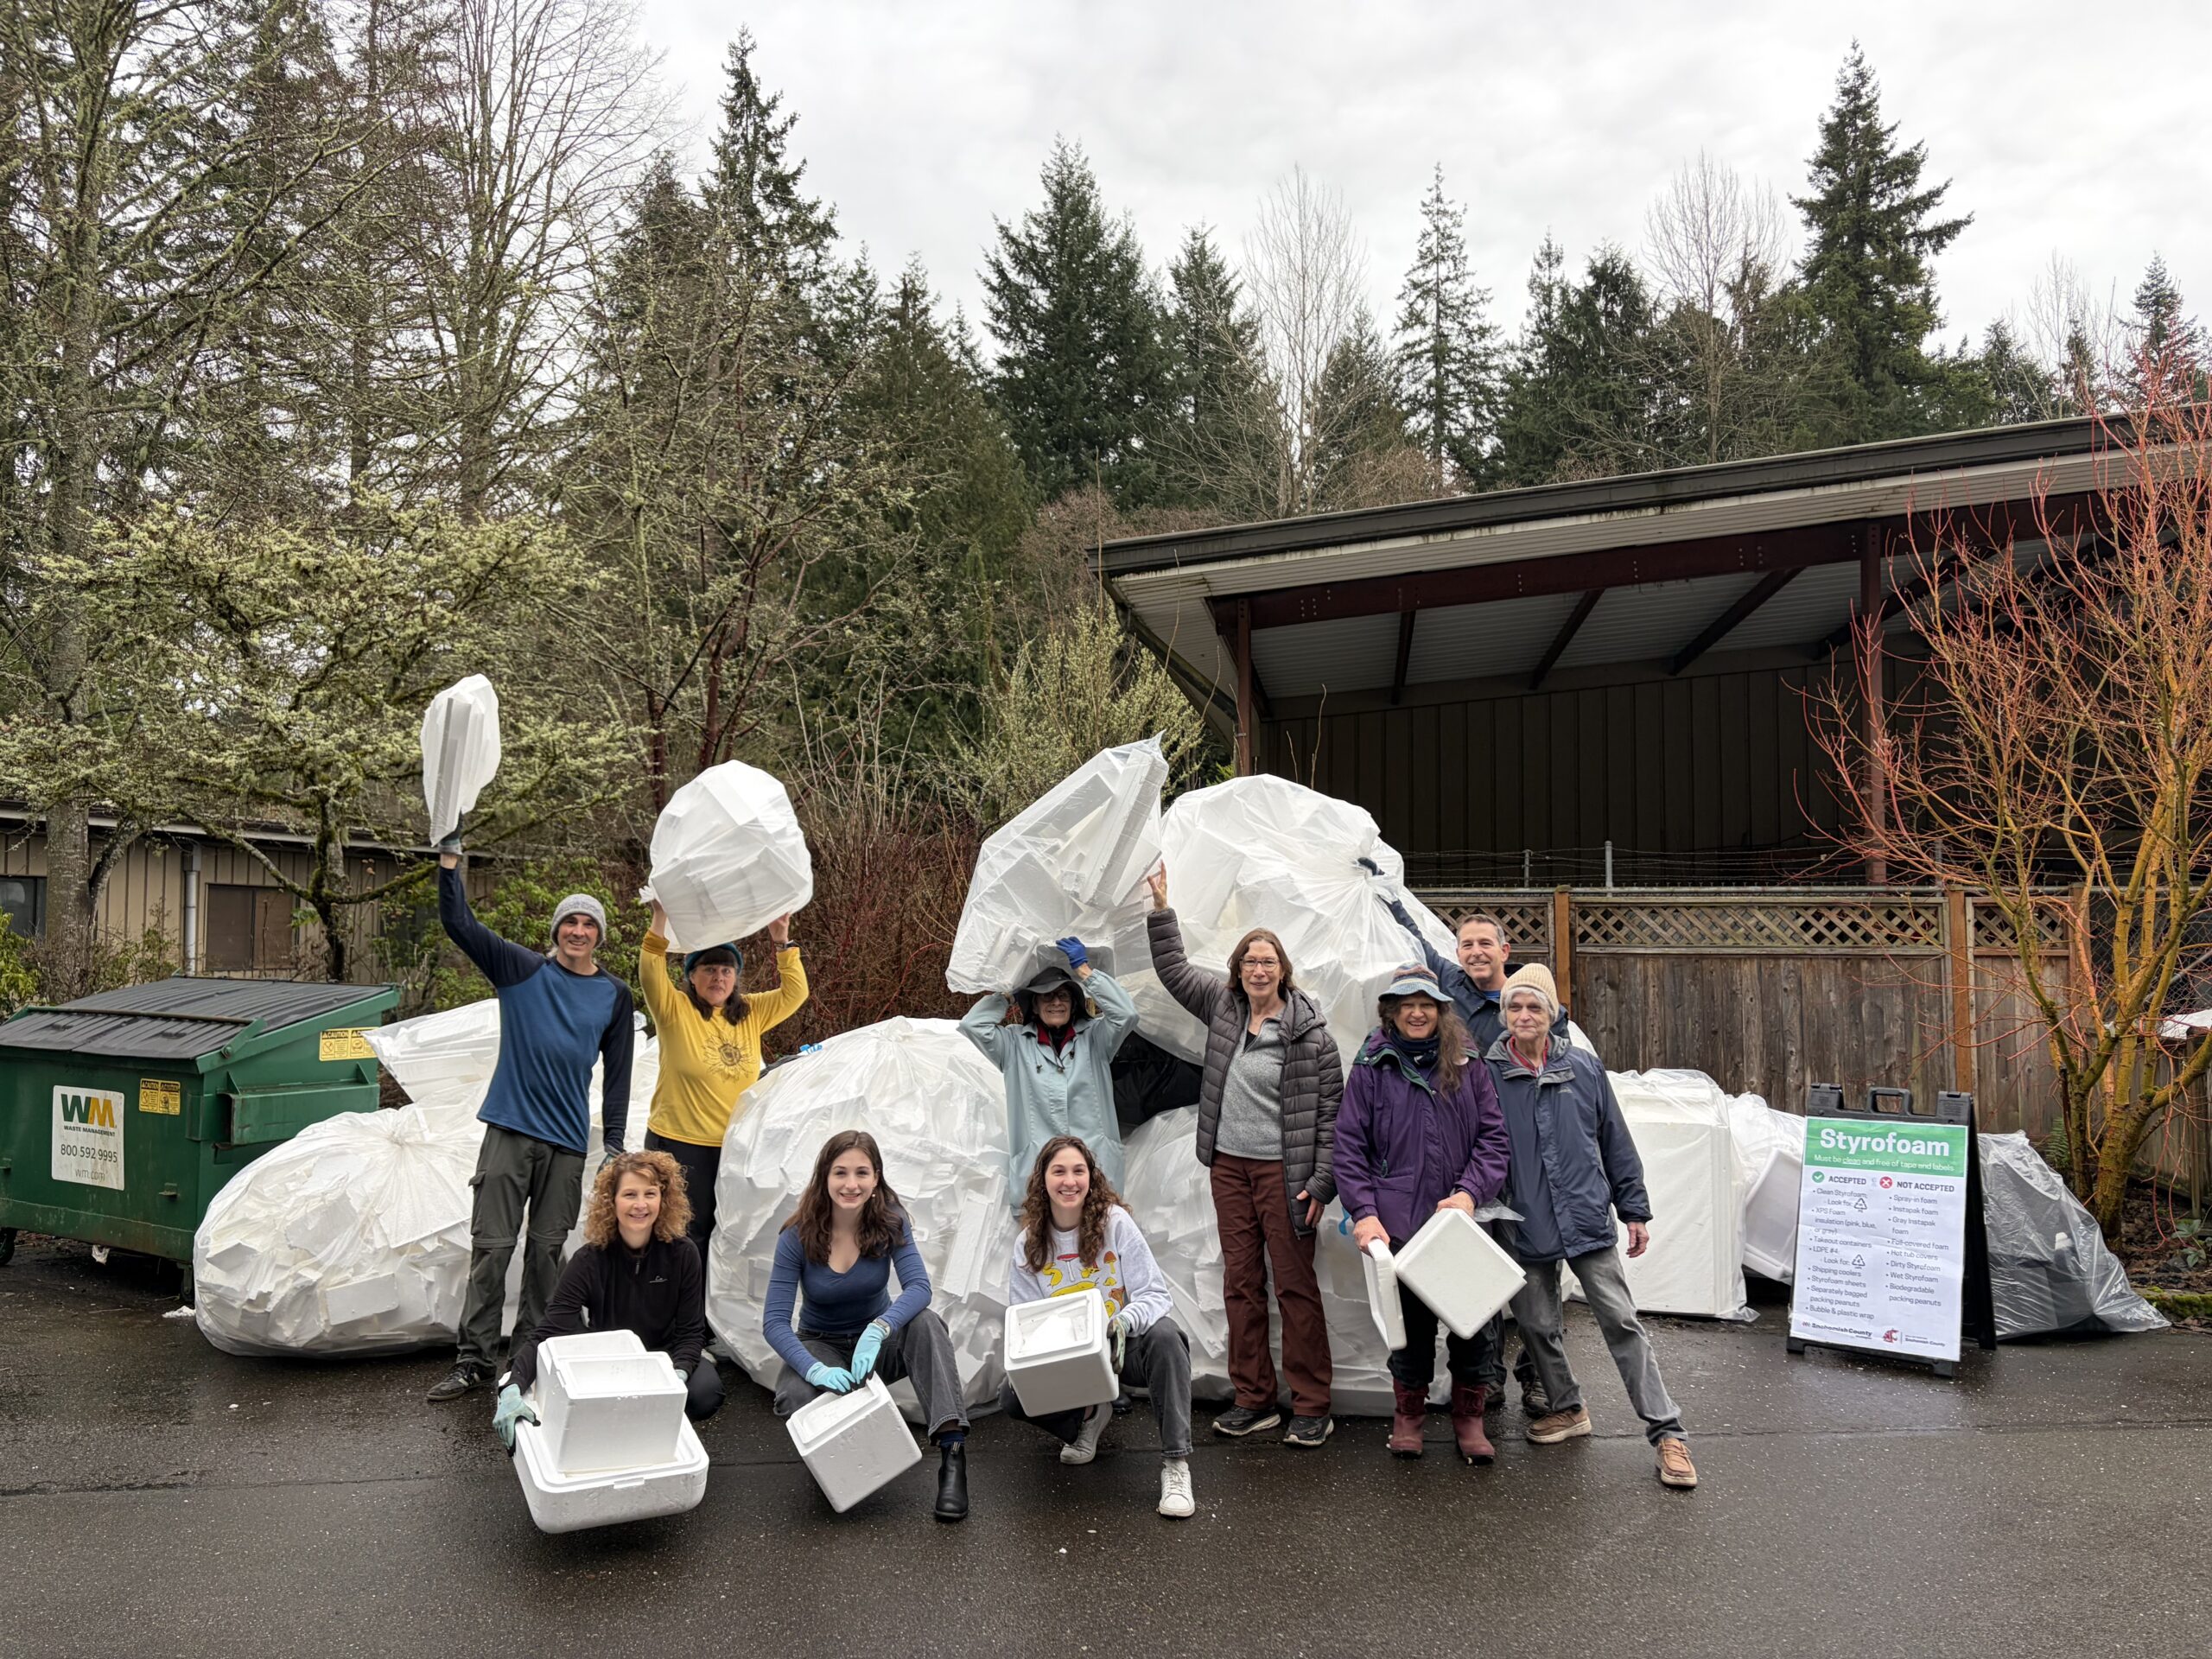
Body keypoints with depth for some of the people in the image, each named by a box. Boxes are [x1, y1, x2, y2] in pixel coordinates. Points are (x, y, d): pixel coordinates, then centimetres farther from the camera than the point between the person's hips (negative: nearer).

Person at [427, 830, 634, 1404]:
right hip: (510, 1129, -1)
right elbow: (459, 924, -5)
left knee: (547, 1248, 7)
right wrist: (449, 859, -15)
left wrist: (615, 1142, 7)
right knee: (491, 1245, -1)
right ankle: (473, 1360, 6)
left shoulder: (615, 996, 8)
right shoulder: (522, 970, 3)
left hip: (568, 1141, 1)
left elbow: (618, 1073, 11)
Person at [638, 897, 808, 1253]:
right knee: (686, 1240, 0)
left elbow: (795, 994, 4)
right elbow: (650, 973, -18)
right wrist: (661, 916, -27)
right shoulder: (675, 1010, -4)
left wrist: (782, 944, -7)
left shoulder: (751, 1014, 8)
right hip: (681, 1144, -4)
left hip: (735, 1146, 4)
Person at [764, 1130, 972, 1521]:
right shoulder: (798, 1236, -17)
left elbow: (919, 1287, -27)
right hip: (821, 1345, 0)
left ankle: (952, 1450, -38)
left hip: (877, 1343, 1)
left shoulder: (889, 1222, -14)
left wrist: (877, 1331, -47)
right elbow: (774, 1322, -21)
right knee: (794, 1398, -34)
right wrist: (816, 1370, -39)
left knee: (925, 1323, -33)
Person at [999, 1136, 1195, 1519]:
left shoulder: (1115, 1222, -12)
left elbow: (1155, 1295, -14)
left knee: (1163, 1336, -36)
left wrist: (1123, 1322, -35)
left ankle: (1175, 1463, -28)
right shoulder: (1028, 1244, -2)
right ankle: (1089, 1417, 11)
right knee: (1012, 1398, -20)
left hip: (1124, 1345, -3)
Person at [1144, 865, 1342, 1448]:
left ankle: (1312, 1406, 9)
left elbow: (1330, 1112, -9)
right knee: (1240, 1283, 10)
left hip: (1283, 1170, -6)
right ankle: (1253, 1400, 20)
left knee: (1295, 1284, -1)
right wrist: (1161, 907, 13)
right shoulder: (1223, 1006, 7)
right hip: (1229, 1165, 6)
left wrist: (1321, 1181, -14)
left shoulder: (1310, 1033, -10)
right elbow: (1174, 969, 18)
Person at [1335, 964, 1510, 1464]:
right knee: (1412, 1321, 7)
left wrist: (1470, 1193, -10)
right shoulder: (1370, 1070, 3)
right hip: (1398, 1222, -1)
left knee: (1475, 1323, 4)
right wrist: (1363, 1212, -8)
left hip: (1463, 1221, 1)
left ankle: (1468, 1416, 25)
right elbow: (1350, 1147, 2)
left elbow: (1493, 1137, 4)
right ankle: (1409, 1412, 29)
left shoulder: (1467, 1068, 7)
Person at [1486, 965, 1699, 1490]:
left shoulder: (1584, 1069, 2)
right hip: (1525, 1226, 1)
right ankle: (1567, 1409, 32)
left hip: (1588, 1220, 0)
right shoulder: (1489, 1076, -2)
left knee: (1621, 1322, -1)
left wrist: (1635, 1211, 9)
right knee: (1537, 1324, 10)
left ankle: (1666, 1432, 5)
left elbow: (1616, 1145, 9)